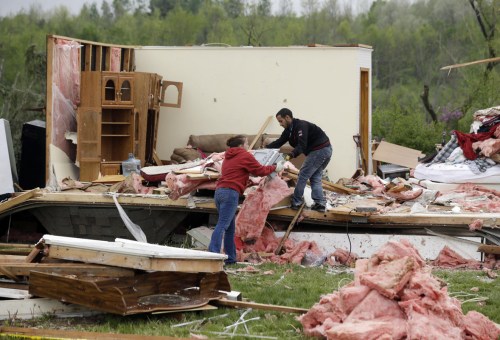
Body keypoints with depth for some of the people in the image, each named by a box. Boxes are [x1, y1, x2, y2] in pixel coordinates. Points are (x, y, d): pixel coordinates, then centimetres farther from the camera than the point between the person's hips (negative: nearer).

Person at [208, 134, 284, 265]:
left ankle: (231, 258, 11)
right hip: (231, 192, -8)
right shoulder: (245, 156, 1)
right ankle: (213, 253, -26)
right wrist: (275, 168, 20)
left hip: (219, 190, 8)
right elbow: (260, 170, 5)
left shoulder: (228, 157, 24)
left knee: (230, 227, 12)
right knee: (222, 225, -16)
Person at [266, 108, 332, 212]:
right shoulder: (289, 129, 12)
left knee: (303, 175, -4)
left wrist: (291, 155, -41)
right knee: (315, 178, 13)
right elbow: (279, 142, 15)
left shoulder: (301, 126, -19)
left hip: (318, 151, -10)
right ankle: (320, 203, 5)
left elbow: (302, 145, -28)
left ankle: (296, 202, 0)